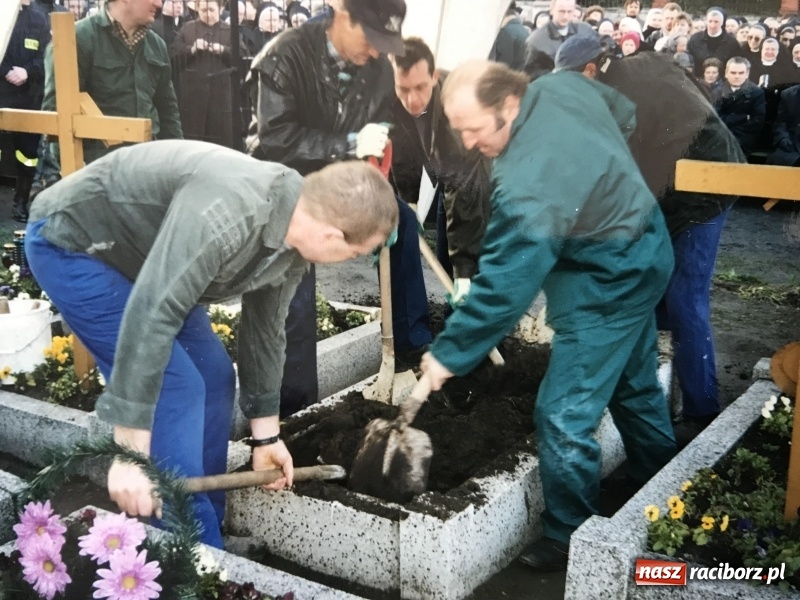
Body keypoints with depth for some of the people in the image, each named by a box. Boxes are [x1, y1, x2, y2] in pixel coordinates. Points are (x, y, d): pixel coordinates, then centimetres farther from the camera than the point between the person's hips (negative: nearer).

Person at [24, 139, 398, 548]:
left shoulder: (293, 240, -7)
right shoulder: (231, 211, -37)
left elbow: (264, 328, 6)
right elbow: (150, 314, -41)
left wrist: (266, 435, 14)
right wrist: (131, 453, -38)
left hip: (134, 250, 9)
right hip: (70, 243, -9)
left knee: (213, 375, 7)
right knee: (175, 387, -15)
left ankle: (205, 528, 20)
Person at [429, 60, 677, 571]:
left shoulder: (527, 187, -34)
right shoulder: (564, 85, -8)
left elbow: (502, 287, -30)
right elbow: (626, 113, 13)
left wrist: (449, 355, -22)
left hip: (607, 284, -10)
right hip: (645, 250, 10)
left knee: (564, 416, -4)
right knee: (635, 385, 25)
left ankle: (569, 538, 12)